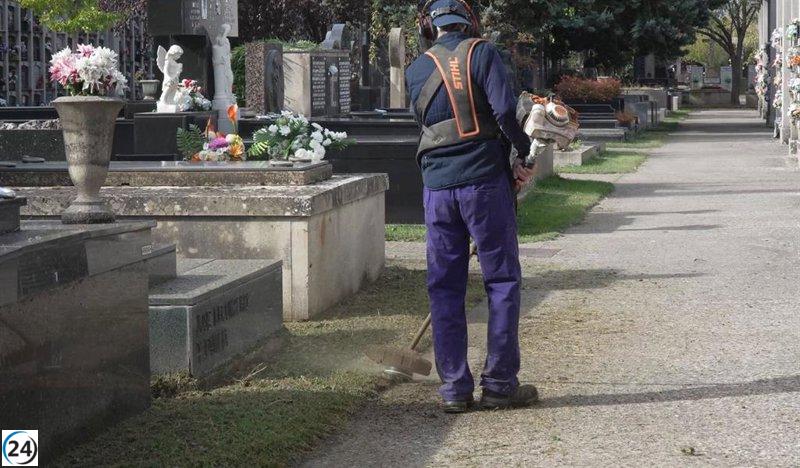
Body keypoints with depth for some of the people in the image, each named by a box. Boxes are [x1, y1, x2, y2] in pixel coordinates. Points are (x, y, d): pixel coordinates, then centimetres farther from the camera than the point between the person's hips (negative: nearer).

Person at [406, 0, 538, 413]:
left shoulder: (416, 70, 11)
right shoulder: (481, 53, -1)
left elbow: (427, 124, 11)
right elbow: (504, 110, -14)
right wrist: (524, 151, 3)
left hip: (437, 188, 3)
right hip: (485, 181, -3)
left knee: (444, 287, 9)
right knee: (502, 281, 6)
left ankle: (454, 388, 9)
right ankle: (499, 383, 5)